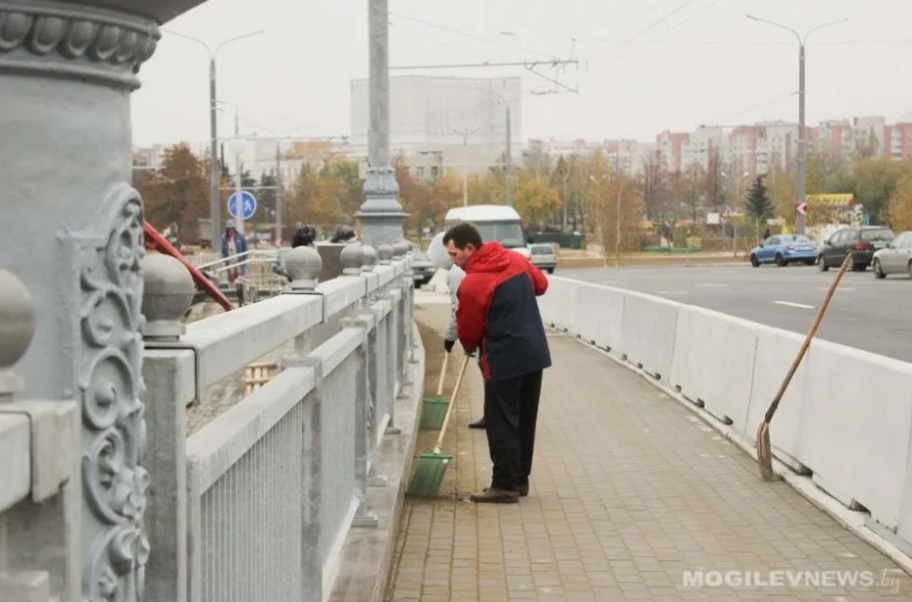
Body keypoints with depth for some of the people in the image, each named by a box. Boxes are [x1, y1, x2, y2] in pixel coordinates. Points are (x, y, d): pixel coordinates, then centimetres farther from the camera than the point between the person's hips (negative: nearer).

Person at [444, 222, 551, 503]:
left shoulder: (471, 284, -18)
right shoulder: (516, 259, 4)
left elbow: (468, 330, -7)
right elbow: (541, 284, 20)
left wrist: (471, 348, 13)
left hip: (504, 360, -8)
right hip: (536, 353, 8)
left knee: (501, 422, 0)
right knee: (525, 420, 14)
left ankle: (505, 485, 2)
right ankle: (520, 479, 22)